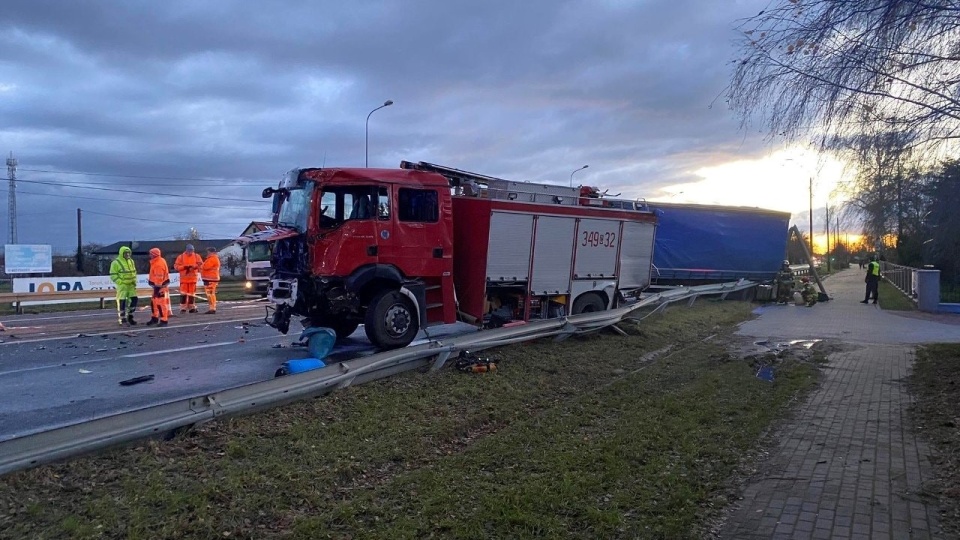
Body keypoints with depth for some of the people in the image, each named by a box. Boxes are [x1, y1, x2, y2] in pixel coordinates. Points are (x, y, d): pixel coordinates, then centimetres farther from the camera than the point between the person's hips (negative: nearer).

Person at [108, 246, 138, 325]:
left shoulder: (131, 261, 12)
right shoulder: (116, 263, -10)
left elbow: (134, 272, 21)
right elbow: (113, 275, -11)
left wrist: (134, 281, 8)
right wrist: (120, 283, -18)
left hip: (131, 285, 7)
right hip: (122, 286, -7)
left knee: (134, 300, 5)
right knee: (122, 302, -3)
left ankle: (130, 317, 18)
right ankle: (122, 320, 3)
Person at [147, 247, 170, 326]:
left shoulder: (159, 264, -22)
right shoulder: (156, 262, 13)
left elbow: (159, 277, -25)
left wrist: (157, 287, -24)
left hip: (160, 286, -11)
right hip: (158, 285, 11)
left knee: (160, 303, -9)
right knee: (154, 301, 18)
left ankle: (163, 320, -5)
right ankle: (155, 318, 29)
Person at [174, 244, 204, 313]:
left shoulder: (196, 256, 6)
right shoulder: (181, 257, 1)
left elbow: (200, 264, 1)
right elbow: (176, 266, -2)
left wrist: (193, 266, -15)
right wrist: (184, 267, -17)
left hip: (193, 278, 2)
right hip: (184, 278, -2)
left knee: (192, 293, 7)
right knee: (183, 293, -5)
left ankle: (192, 307, 15)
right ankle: (183, 308, -1)